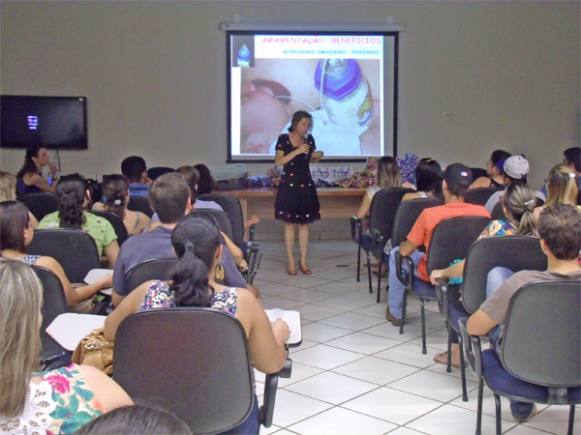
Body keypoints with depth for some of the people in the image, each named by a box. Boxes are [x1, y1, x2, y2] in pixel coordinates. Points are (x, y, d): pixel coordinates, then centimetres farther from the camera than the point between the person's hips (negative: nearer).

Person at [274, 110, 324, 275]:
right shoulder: (283, 139, -7)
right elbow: (278, 162, -14)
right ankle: (291, 262, 7)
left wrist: (318, 156, -4)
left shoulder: (309, 139, 5)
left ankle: (303, 261, 13)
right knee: (290, 224, 0)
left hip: (306, 185, 4)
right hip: (289, 186, -4)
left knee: (304, 224, 5)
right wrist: (297, 151, -21)